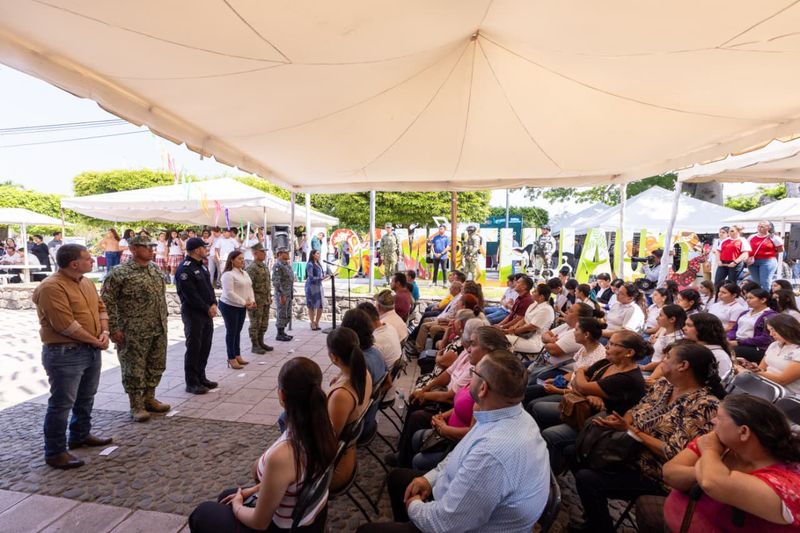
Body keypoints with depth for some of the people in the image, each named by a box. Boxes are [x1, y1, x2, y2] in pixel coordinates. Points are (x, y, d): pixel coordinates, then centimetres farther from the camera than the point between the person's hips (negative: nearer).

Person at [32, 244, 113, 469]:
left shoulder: (86, 282, 9)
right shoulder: (51, 287, -19)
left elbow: (100, 307, 13)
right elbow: (66, 325, -24)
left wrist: (104, 333, -4)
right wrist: (94, 340, -15)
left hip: (92, 350, 9)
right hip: (65, 353, -9)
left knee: (86, 398, 20)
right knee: (62, 403, 0)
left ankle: (81, 435, 37)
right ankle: (55, 452, 13)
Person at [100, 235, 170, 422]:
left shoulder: (155, 269, 9)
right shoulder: (120, 273, -13)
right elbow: (106, 301, -13)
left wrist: (164, 320, 17)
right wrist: (113, 329, -14)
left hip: (159, 330, 7)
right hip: (134, 333, -7)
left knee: (156, 366, 15)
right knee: (134, 369, 4)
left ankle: (149, 399, 31)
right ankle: (136, 406, 18)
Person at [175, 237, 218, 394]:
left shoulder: (202, 266, 13)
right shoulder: (184, 269, -15)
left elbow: (209, 287, 14)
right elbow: (191, 295, -19)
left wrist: (213, 304, -1)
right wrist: (207, 309, -13)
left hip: (207, 313, 9)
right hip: (193, 313, -9)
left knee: (205, 347, 13)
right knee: (194, 348, -1)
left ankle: (201, 377, 25)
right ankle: (191, 383, 8)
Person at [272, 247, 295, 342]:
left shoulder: (287, 264, 14)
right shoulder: (278, 265, -14)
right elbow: (276, 282, -20)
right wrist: (282, 295, -22)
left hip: (289, 294, 9)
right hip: (282, 294, -9)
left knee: (287, 315, 14)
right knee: (282, 315, -2)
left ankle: (282, 332, 23)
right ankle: (279, 335, 7)